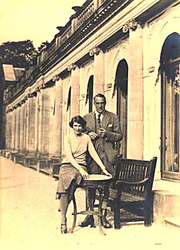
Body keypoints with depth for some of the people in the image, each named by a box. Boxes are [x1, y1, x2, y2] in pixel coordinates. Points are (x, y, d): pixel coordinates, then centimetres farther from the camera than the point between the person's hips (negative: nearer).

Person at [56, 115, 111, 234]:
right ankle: (63, 220, -23)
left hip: (81, 166, 2)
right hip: (68, 165, -1)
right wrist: (80, 170, -19)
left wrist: (104, 169, 0)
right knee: (65, 184, -27)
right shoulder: (68, 138, 3)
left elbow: (93, 154, 9)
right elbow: (69, 156, -7)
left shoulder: (86, 138, 11)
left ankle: (62, 206, -14)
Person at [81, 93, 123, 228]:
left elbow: (119, 135, 5)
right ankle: (90, 215, 13)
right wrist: (88, 135, -5)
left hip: (107, 155, -1)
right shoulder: (87, 118, 13)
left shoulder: (113, 117, 9)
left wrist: (107, 134, -12)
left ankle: (104, 216, 10)